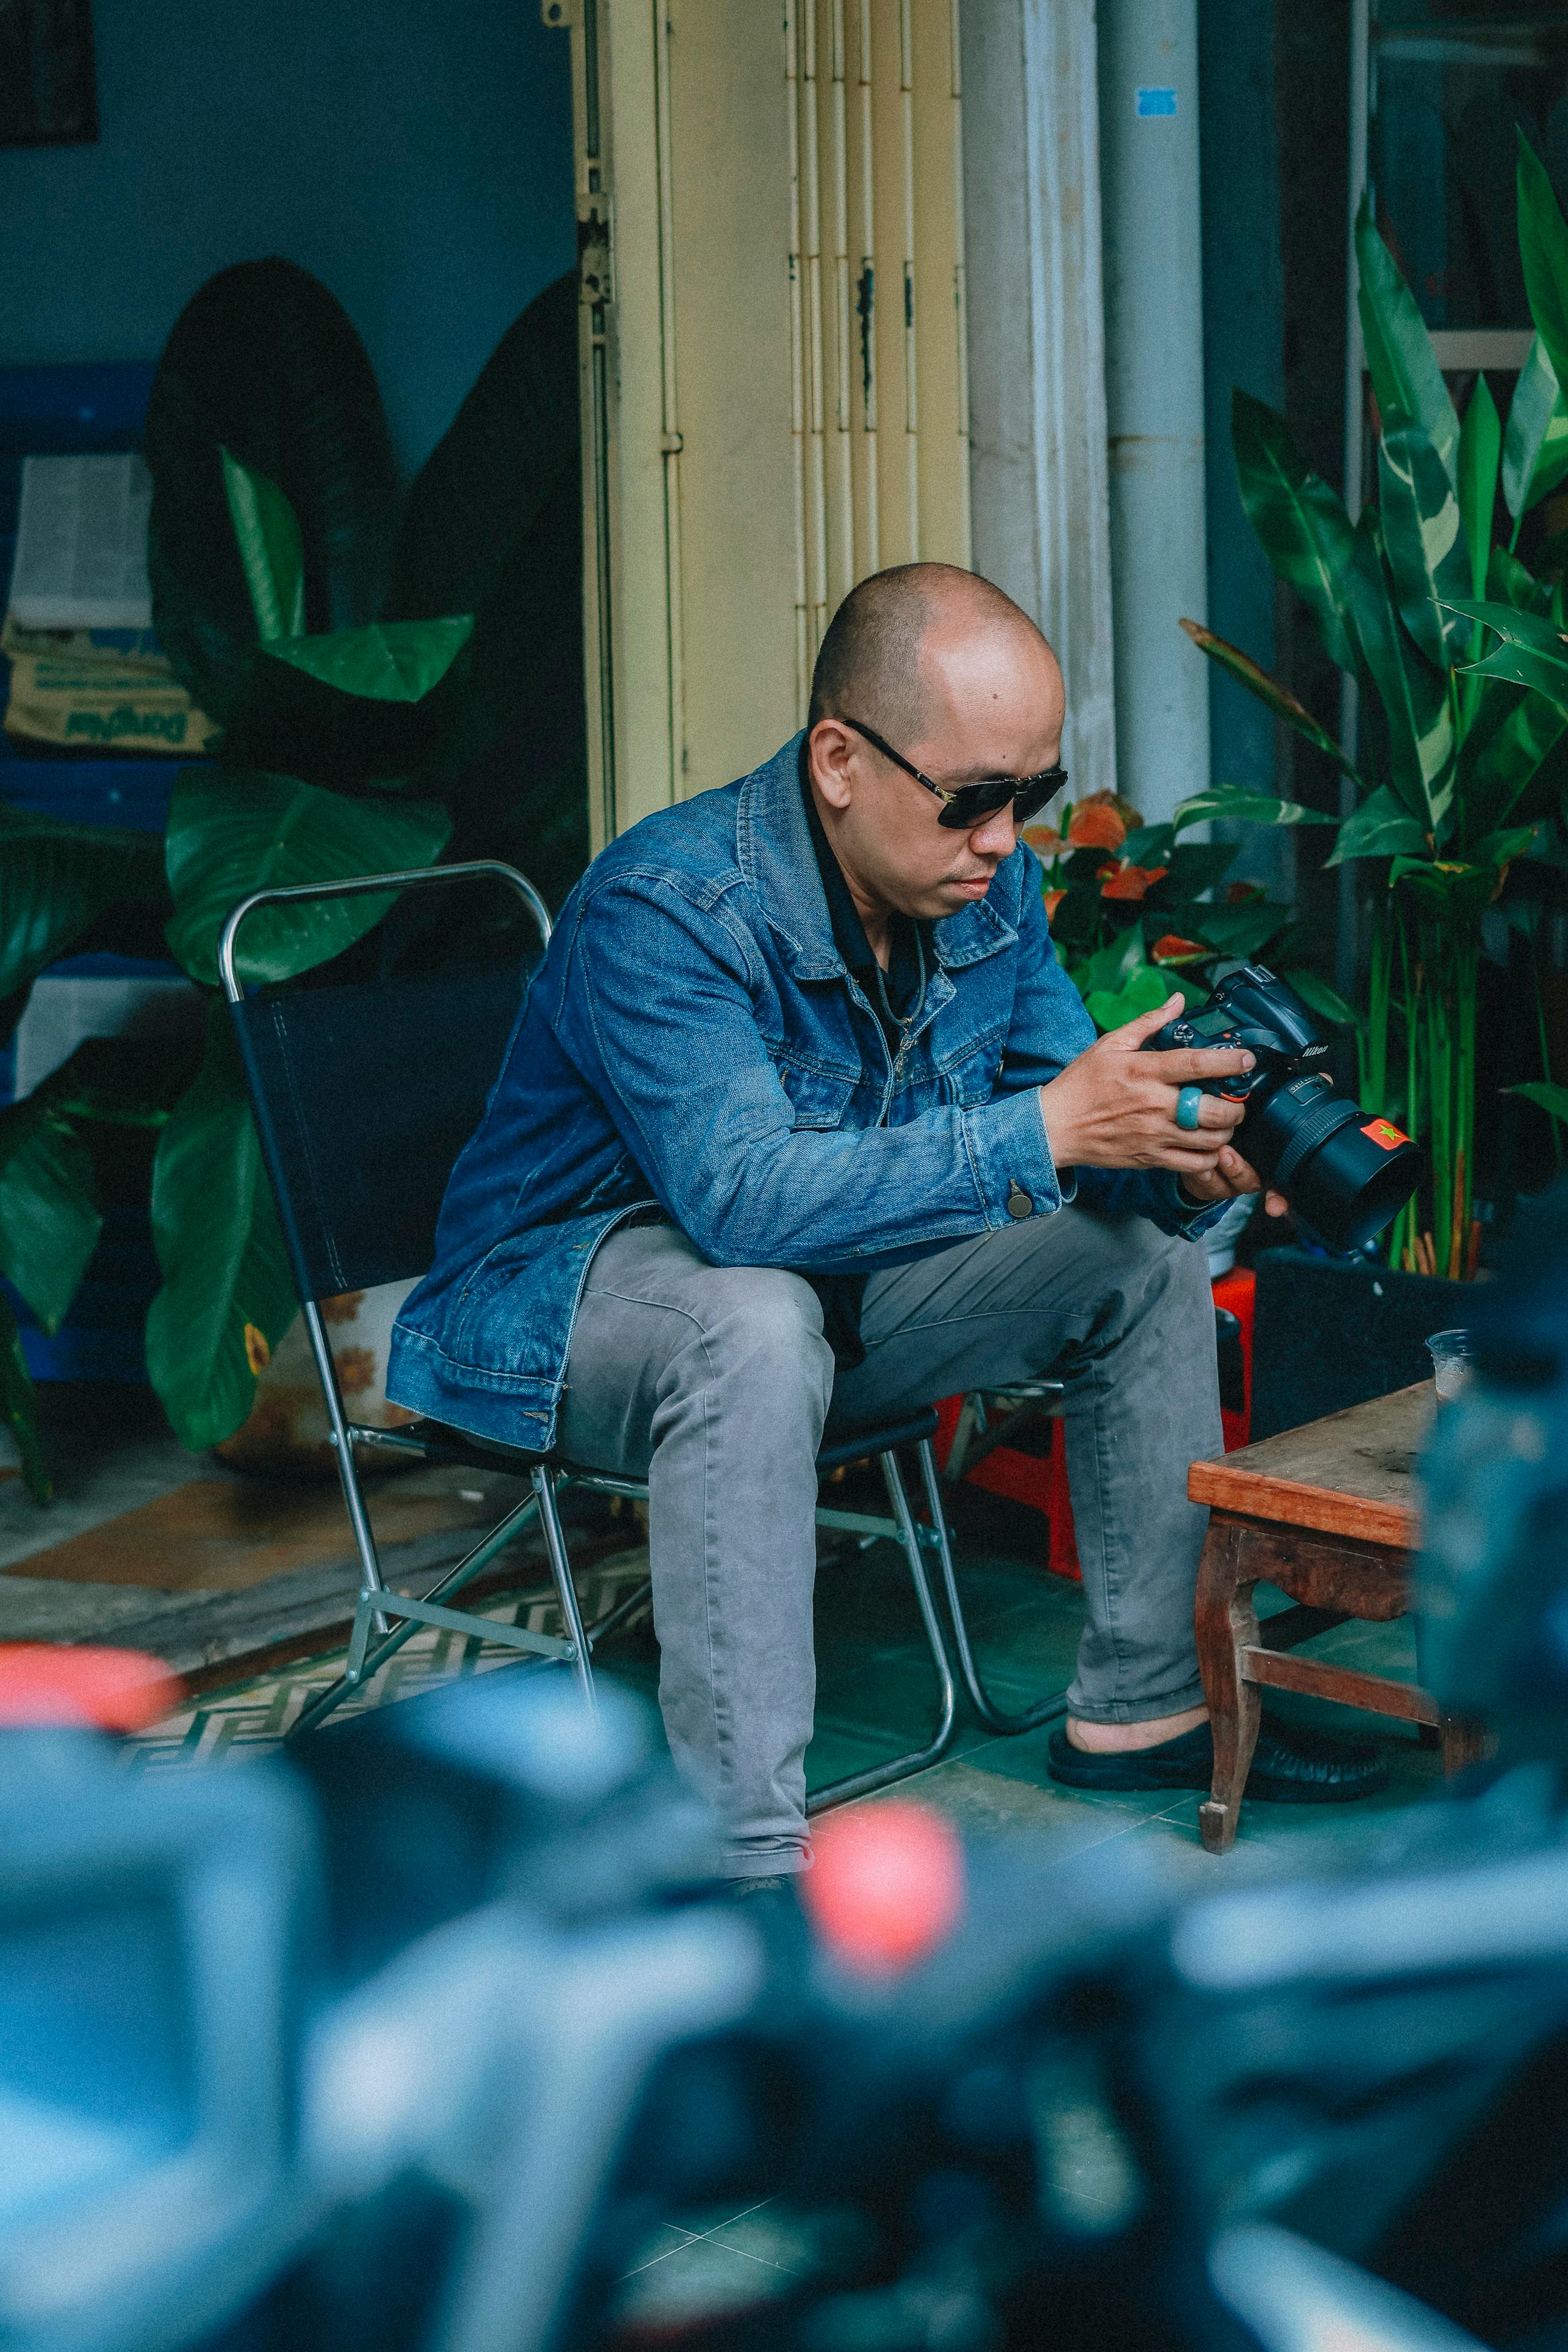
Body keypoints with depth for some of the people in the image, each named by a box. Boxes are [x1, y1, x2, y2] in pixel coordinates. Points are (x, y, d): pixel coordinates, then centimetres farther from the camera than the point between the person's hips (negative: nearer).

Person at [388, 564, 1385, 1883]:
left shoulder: (990, 884, -5)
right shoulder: (664, 907, -30)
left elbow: (1075, 1115, 3)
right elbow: (743, 1195, -42)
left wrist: (1185, 1162, -22)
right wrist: (1051, 1129, -45)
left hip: (835, 1277, 8)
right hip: (573, 1283, -8)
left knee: (1145, 1247, 1)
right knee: (757, 1324, -40)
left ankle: (1143, 1705, 10)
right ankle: (748, 1859, -38)